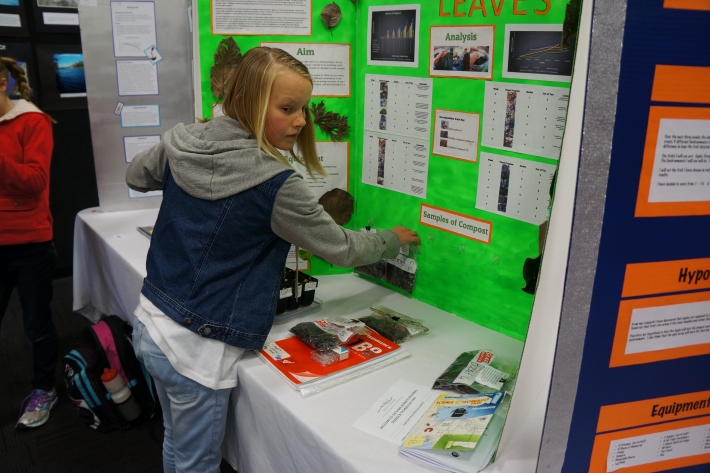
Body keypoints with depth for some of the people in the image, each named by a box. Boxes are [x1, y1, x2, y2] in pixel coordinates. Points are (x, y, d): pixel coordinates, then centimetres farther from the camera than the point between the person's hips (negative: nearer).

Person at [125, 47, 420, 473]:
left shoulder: (182, 144, -4)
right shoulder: (275, 185, -23)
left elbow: (136, 176, 19)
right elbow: (342, 249, -10)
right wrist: (393, 240, 9)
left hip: (150, 321, 8)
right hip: (195, 349, -7)